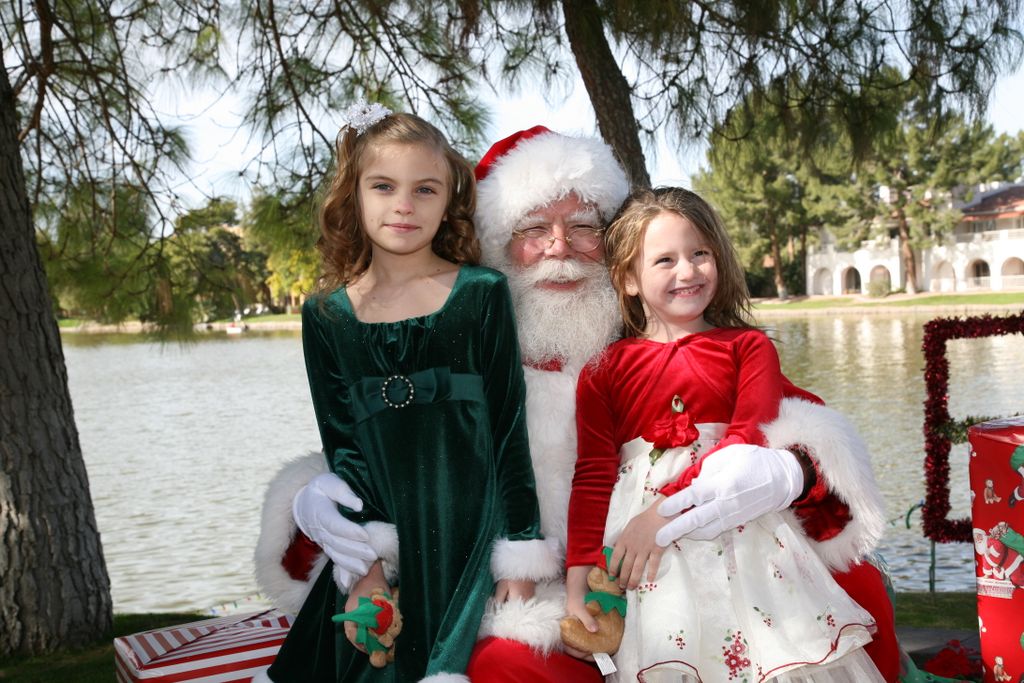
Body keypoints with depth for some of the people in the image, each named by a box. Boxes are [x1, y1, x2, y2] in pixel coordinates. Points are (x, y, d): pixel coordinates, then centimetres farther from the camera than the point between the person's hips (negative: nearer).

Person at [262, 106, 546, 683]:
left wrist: (519, 553, -4)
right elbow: (341, 447, 4)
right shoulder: (326, 315, 3)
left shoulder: (482, 294, -1)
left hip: (474, 536, -1)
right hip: (385, 545, 2)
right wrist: (362, 567, -2)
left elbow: (508, 427, -2)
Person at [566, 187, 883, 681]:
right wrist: (578, 578, -7)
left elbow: (749, 441, -6)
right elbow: (592, 475, 3)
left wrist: (668, 509, -18)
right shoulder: (603, 371, 8)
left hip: (735, 524, 0)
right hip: (634, 523, 0)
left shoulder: (748, 348, 7)